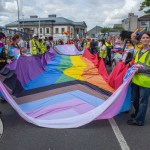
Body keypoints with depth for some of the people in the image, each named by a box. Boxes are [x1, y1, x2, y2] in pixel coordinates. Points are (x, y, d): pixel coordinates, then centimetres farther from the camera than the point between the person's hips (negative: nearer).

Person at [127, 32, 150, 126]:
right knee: (135, 99, 18)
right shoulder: (139, 51, 14)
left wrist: (140, 70, -16)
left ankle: (139, 120, 14)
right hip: (136, 79, 7)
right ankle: (137, 114, 39)